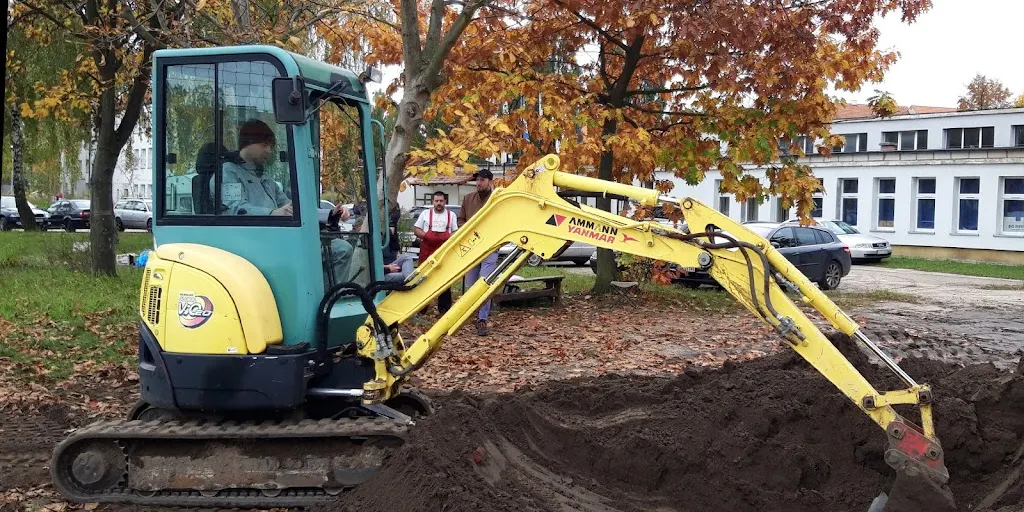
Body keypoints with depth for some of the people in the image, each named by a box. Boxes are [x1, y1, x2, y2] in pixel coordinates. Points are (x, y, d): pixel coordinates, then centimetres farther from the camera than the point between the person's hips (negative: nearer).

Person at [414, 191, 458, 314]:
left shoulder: (451, 215, 12)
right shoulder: (425, 213, 10)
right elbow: (416, 230, 9)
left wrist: (448, 238, -11)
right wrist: (426, 236, -10)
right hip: (427, 251, 0)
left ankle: (444, 307, 7)